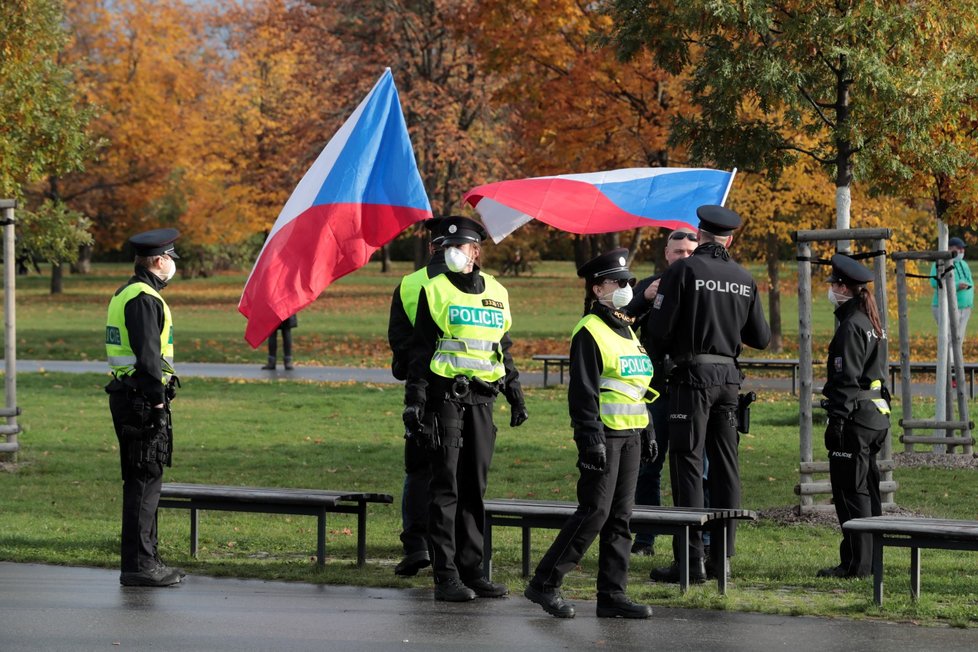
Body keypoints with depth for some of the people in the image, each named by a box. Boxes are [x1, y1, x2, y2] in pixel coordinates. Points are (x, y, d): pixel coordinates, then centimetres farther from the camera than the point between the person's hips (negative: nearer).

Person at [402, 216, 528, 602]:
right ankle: (446, 577, -4)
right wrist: (413, 402, -9)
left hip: (481, 400, 5)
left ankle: (471, 570, 13)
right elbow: (420, 350, -2)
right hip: (445, 396, -5)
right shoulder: (435, 291, 0)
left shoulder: (495, 294, 13)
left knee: (475, 487, 7)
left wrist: (515, 395, 19)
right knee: (446, 487, -4)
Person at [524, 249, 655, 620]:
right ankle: (544, 583, -3)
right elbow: (582, 392, -15)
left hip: (629, 436, 8)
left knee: (621, 516, 6)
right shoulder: (590, 332, -10)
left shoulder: (626, 331, 17)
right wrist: (591, 440, -20)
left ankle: (612, 595, 9)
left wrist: (646, 434, 19)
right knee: (594, 512, -10)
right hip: (604, 433, -8)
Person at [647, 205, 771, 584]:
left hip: (692, 374, -5)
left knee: (688, 465, -5)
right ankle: (722, 557, 13)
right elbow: (760, 338, 12)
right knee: (725, 466, 10)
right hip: (729, 377, 5)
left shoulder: (682, 271, -8)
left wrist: (668, 350, 11)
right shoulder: (744, 280, 7)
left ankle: (690, 560, -9)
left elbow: (658, 329, -11)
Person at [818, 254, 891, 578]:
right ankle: (869, 559, 19)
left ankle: (856, 563, -5)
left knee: (850, 493, -6)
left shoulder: (851, 326, -15)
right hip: (876, 414, 10)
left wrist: (836, 421, -19)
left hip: (855, 417, -10)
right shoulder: (871, 323, 15)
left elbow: (847, 379, -19)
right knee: (867, 489, 14)